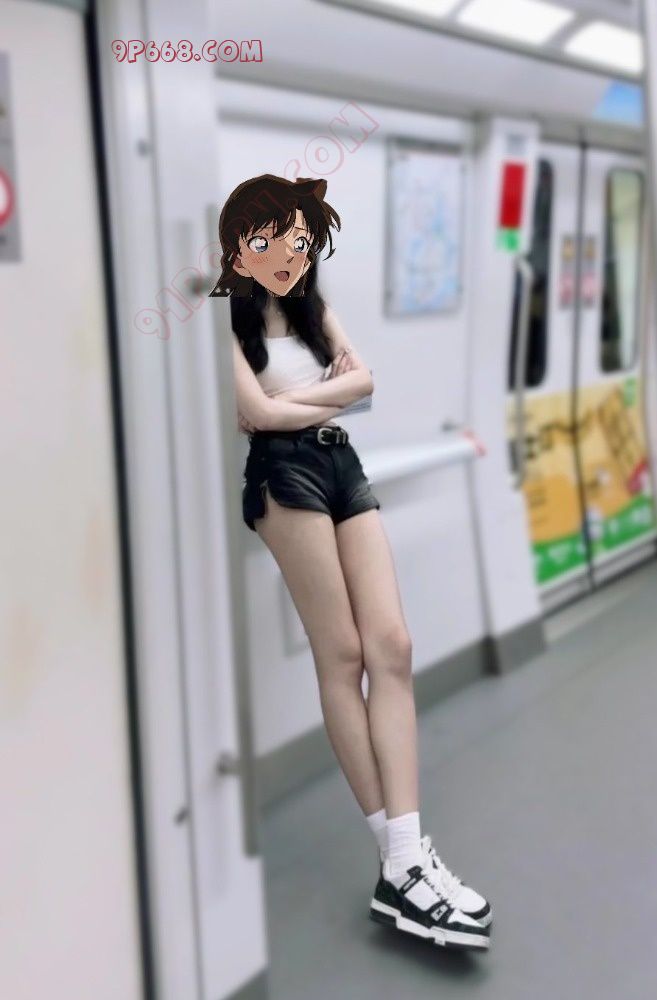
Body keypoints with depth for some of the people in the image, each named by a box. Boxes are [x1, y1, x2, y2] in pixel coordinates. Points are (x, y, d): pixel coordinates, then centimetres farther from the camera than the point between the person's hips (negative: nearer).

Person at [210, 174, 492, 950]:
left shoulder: (312, 308, 22)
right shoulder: (229, 317, -1)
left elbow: (363, 376, 9)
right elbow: (257, 413, -12)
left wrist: (297, 397, -6)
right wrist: (330, 400, 4)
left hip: (344, 466, 7)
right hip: (286, 474, -7)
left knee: (391, 646, -7)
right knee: (343, 654, -8)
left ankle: (407, 860, -10)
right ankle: (398, 858, -2)